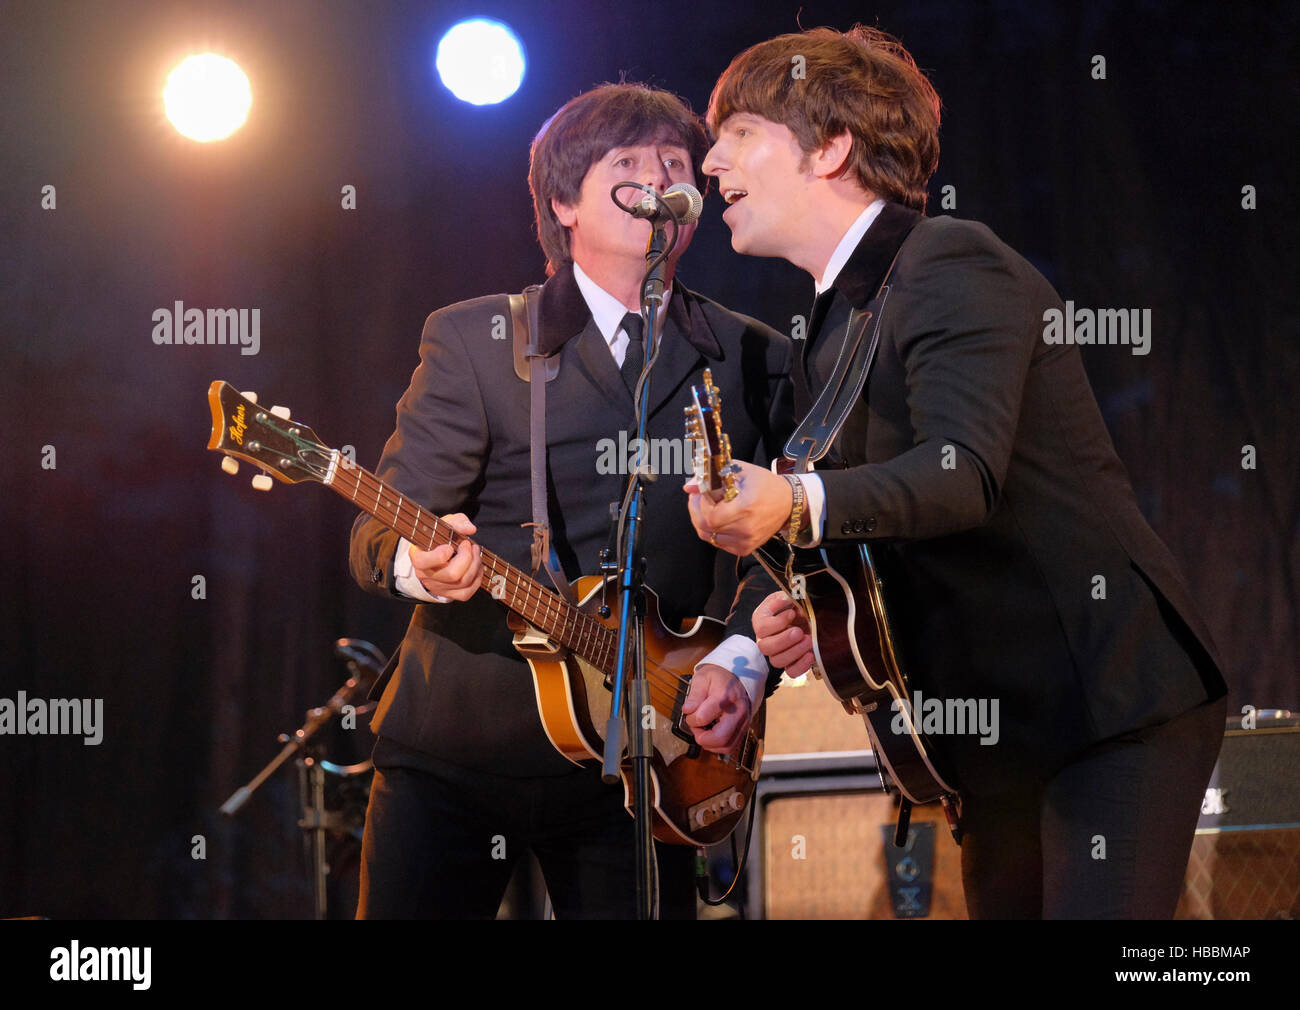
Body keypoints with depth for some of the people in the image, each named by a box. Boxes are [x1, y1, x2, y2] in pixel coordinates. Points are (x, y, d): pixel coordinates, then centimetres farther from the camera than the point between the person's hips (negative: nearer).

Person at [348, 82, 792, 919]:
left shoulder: (755, 363, 8)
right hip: (453, 748, -1)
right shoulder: (472, 340, 1)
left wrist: (743, 661, -11)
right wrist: (419, 559, -27)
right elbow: (377, 535, -4)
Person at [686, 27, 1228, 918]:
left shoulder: (958, 268, -14)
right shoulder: (830, 329, 16)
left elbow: (966, 471, -30)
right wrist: (807, 612, 1)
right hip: (998, 727, 9)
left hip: (1113, 695, -9)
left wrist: (797, 506, -45)